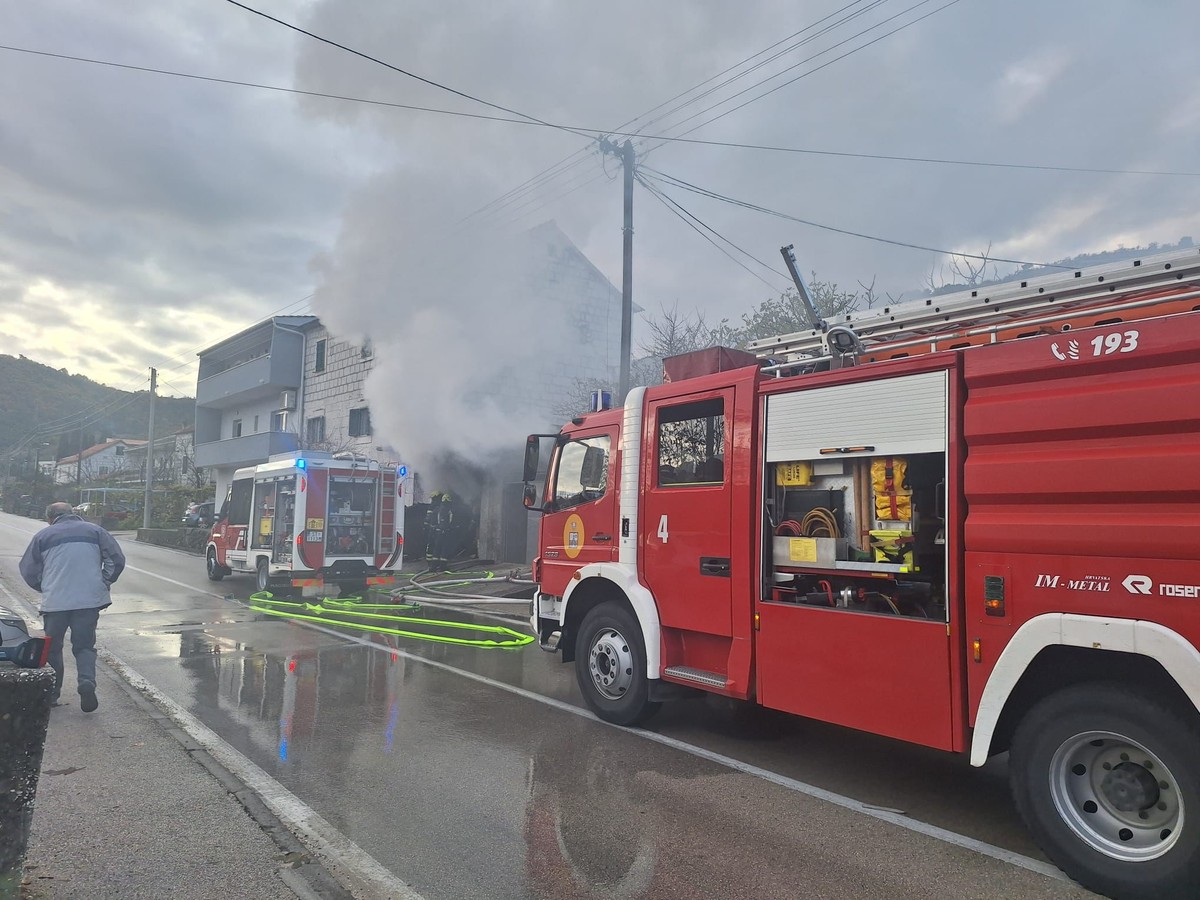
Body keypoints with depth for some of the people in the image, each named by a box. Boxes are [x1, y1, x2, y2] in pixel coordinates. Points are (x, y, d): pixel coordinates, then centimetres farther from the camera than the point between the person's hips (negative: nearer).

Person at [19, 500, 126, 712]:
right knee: (84, 646, 10)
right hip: (90, 600, 1)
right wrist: (104, 584, 12)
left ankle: (51, 694, 20)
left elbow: (28, 571, 10)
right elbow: (117, 560, 1)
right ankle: (87, 681, -13)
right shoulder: (95, 531, 6)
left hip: (54, 602, 0)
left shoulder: (43, 536, 6)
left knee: (51, 648, 16)